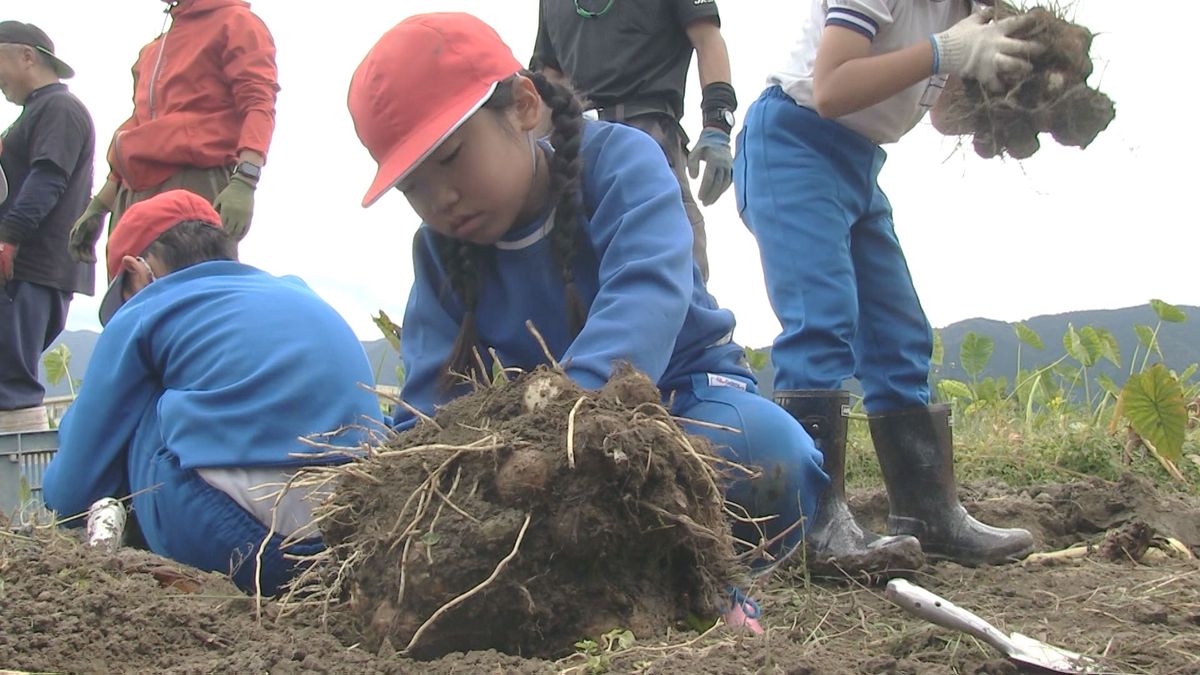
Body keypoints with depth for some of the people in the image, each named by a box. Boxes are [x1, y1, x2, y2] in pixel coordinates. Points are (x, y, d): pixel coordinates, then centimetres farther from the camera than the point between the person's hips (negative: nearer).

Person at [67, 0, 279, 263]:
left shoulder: (236, 22, 5)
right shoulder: (151, 51, 30)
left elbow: (259, 105, -8)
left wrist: (244, 181, -24)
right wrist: (97, 207, 28)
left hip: (196, 184, -8)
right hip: (137, 194, 8)